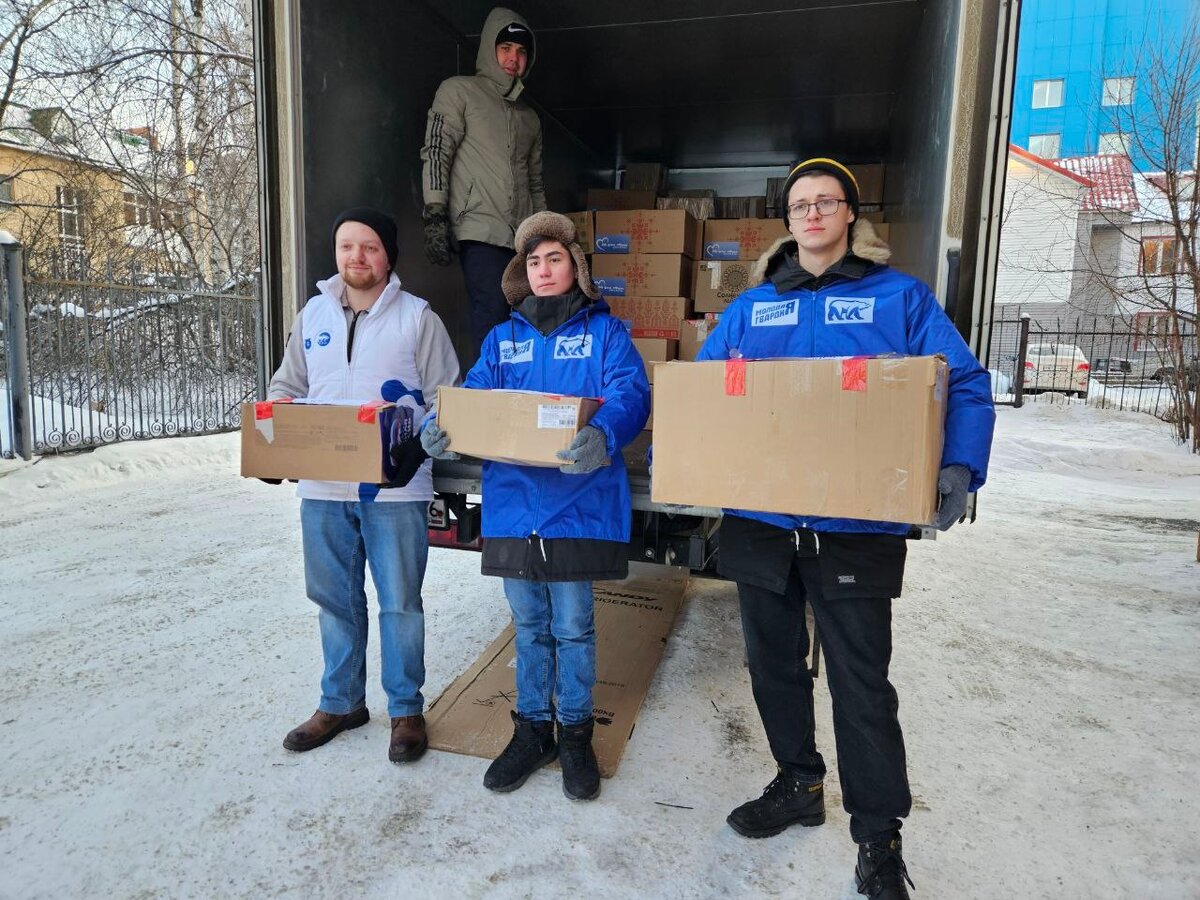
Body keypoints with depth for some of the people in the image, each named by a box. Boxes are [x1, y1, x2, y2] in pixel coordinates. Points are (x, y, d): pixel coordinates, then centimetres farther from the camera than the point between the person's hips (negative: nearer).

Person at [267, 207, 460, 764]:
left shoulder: (418, 317, -2)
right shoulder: (313, 314, 12)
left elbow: (445, 400, -4)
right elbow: (286, 386, 19)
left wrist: (418, 446, -20)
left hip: (394, 487, -4)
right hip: (322, 487, 5)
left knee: (400, 603, 5)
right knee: (335, 600, 15)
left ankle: (406, 709, 23)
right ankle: (340, 702, 33)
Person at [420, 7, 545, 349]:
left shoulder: (529, 117, 26)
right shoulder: (458, 91, 9)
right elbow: (435, 154, -1)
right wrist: (435, 216, -13)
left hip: (525, 239, 6)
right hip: (481, 233, -5)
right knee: (493, 325, -17)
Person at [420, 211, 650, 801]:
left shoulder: (604, 331, 3)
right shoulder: (503, 339, 14)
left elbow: (630, 392, -14)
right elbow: (472, 396, 2)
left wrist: (603, 435, -36)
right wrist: (442, 429, -22)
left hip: (577, 503, -3)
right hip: (513, 502, 4)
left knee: (572, 628, 7)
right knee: (529, 625, 16)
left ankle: (575, 732, 28)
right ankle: (531, 729, 33)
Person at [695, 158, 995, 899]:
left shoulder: (899, 297, 2)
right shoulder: (751, 307, 12)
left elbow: (964, 386, -3)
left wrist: (960, 466, -20)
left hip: (856, 524, -4)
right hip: (758, 518, 4)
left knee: (861, 682, 3)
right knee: (774, 663, 17)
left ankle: (880, 837, 23)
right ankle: (799, 784, 40)